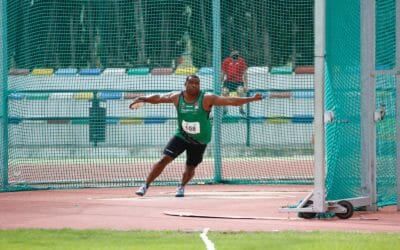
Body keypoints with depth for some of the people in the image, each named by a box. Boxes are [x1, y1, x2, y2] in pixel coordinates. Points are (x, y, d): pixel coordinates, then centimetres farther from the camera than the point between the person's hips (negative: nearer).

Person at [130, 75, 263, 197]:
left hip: (200, 140, -1)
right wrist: (143, 99, -4)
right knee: (164, 159, -12)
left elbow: (230, 101, -25)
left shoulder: (206, 99, -19)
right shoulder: (177, 97, -9)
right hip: (181, 135, 1)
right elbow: (158, 98, 5)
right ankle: (146, 185, -4)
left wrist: (251, 99, -32)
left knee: (190, 167, 10)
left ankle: (181, 187, 41)